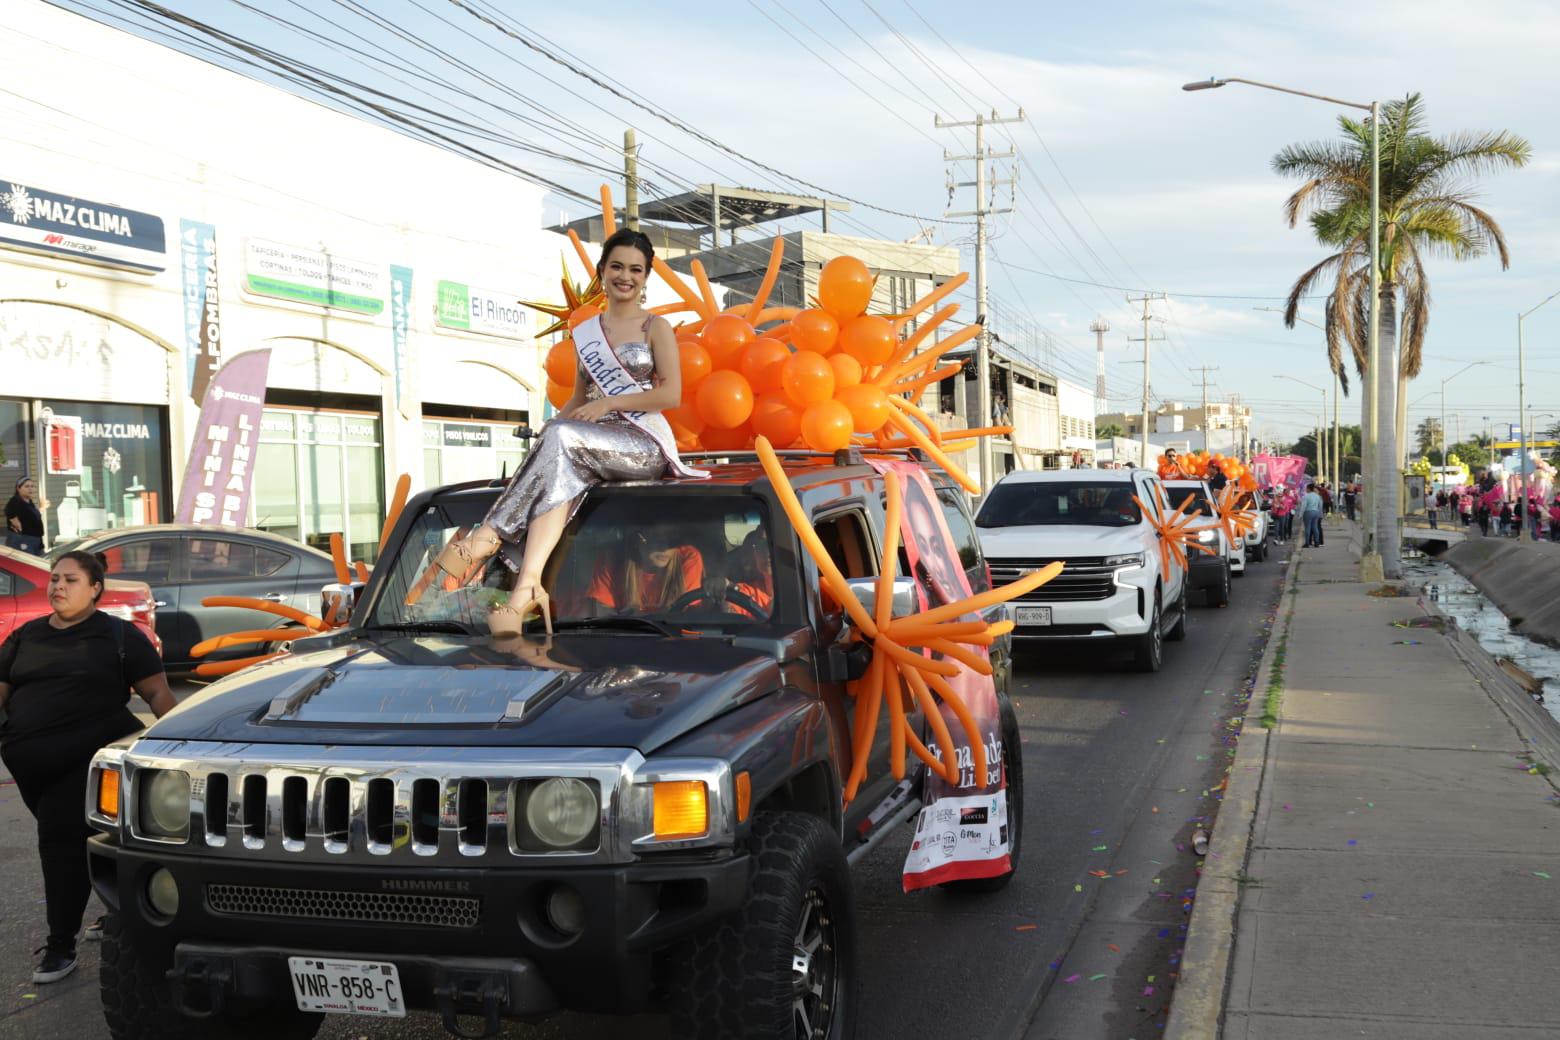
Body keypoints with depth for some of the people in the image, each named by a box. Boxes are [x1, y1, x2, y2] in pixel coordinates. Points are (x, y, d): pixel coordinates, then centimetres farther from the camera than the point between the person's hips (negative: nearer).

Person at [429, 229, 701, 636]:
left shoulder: (655, 328, 7)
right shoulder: (585, 332, 21)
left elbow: (671, 394, -4)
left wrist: (609, 403, -12)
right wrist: (551, 427, 0)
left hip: (646, 444, -4)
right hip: (598, 442, 4)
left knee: (561, 439, -33)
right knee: (563, 473, -34)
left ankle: (491, 535, -34)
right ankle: (528, 587, -48)